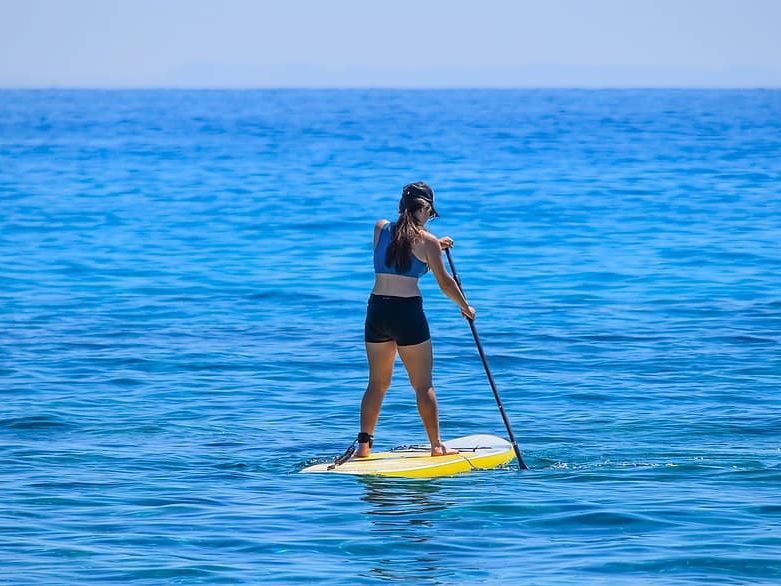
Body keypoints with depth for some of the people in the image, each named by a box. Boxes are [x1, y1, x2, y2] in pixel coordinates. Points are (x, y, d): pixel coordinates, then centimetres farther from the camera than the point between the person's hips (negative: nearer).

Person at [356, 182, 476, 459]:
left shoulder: (380, 228, 5)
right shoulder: (426, 241, -6)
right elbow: (444, 282, 2)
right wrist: (466, 308, 17)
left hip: (377, 311, 4)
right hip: (408, 312, -4)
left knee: (377, 383, 14)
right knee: (423, 385, 6)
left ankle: (364, 444, 10)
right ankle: (436, 445, 11)